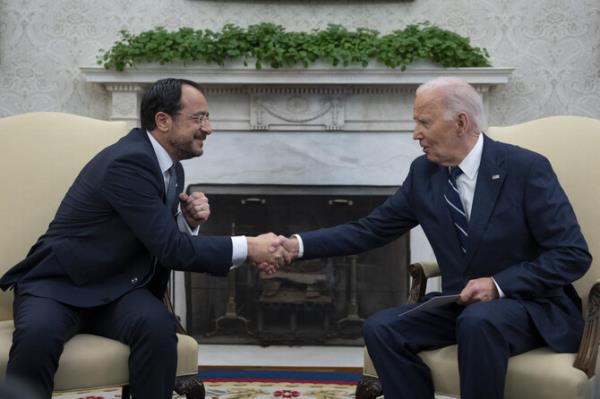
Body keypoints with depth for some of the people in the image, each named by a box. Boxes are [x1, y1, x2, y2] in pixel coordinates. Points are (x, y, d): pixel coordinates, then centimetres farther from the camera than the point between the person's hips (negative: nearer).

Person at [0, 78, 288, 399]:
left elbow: (168, 239, 16)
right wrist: (248, 248, -19)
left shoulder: (172, 169, 7)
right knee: (37, 336, -37)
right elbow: (171, 249, -24)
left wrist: (188, 222, -5)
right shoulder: (128, 161, -21)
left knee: (158, 326, -27)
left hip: (117, 289, 6)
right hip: (59, 283, -6)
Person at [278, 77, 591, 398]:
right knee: (380, 328, -16)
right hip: (462, 303, 5)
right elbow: (371, 229, 3)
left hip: (532, 305, -5)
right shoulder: (424, 172, 0)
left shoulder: (526, 168, -16)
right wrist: (299, 245, -8)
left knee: (479, 321, -37)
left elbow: (574, 255, -16)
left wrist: (499, 285, -24)